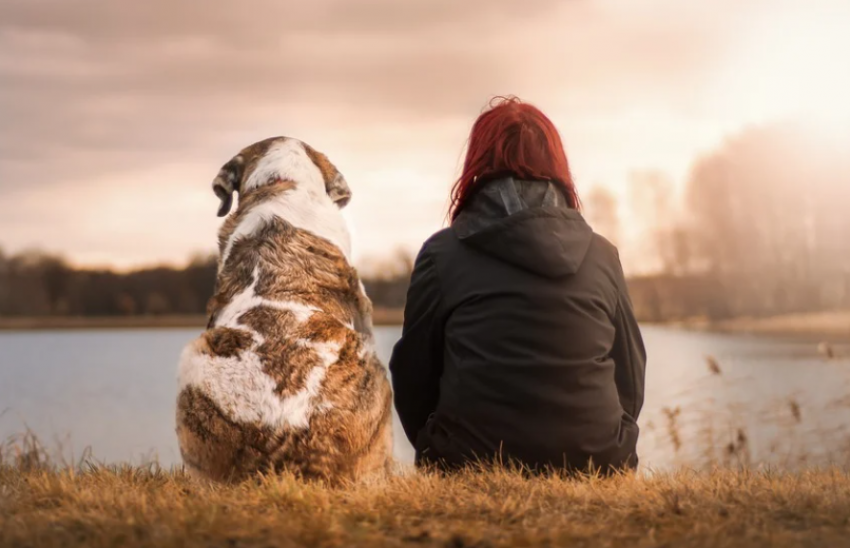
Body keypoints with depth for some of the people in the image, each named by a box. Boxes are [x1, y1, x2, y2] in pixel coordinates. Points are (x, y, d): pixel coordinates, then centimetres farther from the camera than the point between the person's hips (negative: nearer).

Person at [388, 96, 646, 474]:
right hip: (595, 467, 3)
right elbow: (630, 382, 12)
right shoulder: (602, 255, 7)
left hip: (473, 470, -2)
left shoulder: (442, 254, 0)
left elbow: (413, 379, 6)